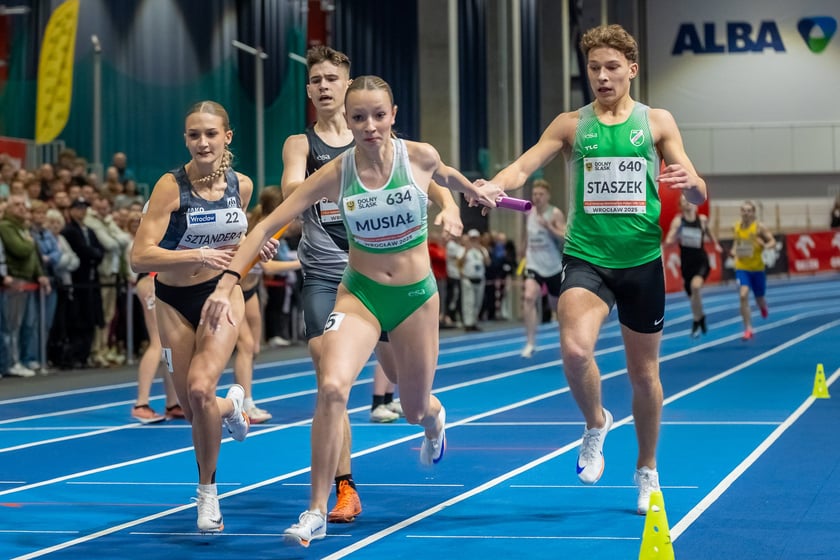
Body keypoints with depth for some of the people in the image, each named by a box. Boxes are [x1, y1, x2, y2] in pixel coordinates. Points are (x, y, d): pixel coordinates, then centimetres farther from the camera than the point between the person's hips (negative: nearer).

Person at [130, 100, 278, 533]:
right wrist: (198, 255, -36)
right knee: (194, 412, 5)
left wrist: (255, 249, -5)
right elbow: (140, 256, -25)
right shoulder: (171, 186, -17)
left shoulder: (241, 186, -4)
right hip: (174, 301, 0)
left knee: (201, 387, -23)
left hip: (223, 293, 0)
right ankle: (231, 407, 44)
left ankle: (207, 490, -3)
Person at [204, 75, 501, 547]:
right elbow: (268, 226, -15)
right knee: (332, 387, -26)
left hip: (417, 295, 1)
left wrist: (474, 191, 27)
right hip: (359, 294, -1)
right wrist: (229, 282, -23)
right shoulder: (335, 175, -15)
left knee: (415, 410, 15)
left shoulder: (420, 156, -13)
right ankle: (317, 512, -17)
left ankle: (435, 418, 58)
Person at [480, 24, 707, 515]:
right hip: (587, 258, -1)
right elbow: (523, 167, -3)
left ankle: (647, 471, 32)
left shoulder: (657, 121, 5)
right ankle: (596, 423, 6)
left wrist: (689, 182, -22)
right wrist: (493, 186, -26)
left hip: (642, 261, 1)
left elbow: (699, 195, 3)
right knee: (575, 350, -25)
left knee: (644, 373, 11)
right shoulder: (571, 124, 5)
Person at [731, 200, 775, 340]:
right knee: (743, 296, -19)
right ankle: (748, 329, -13)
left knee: (760, 299, 12)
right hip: (742, 267, 1)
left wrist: (765, 246, -31)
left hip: (757, 268, -1)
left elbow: (773, 242, -10)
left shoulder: (759, 227, -10)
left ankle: (763, 307, 54)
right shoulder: (737, 226, 0)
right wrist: (734, 250, 0)